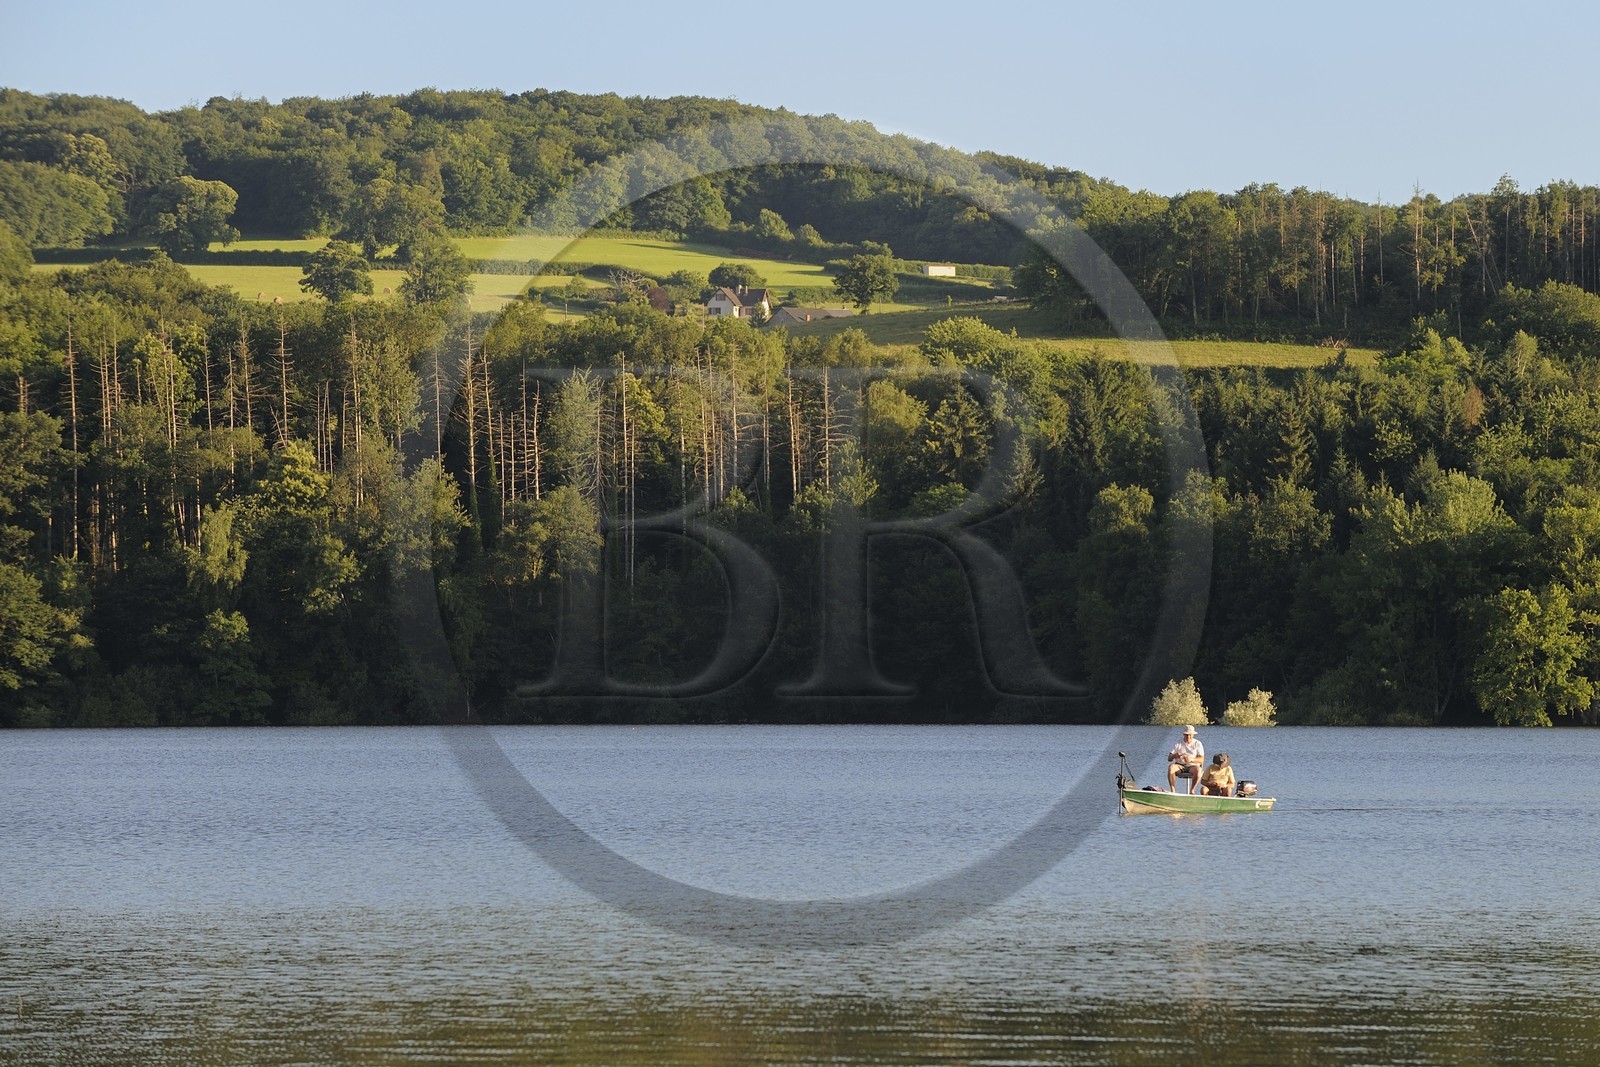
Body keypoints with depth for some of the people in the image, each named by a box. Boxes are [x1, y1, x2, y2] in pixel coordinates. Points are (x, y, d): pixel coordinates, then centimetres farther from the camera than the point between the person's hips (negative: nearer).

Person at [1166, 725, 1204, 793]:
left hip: (1192, 765, -1)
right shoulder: (1178, 744, 8)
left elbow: (1201, 759, -7)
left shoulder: (1197, 744, 4)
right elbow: (1169, 758, 2)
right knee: (1171, 767, -32)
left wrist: (1191, 759, -28)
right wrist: (1174, 756, -24)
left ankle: (1192, 790, -25)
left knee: (1197, 770, -37)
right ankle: (1173, 790, -31)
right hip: (1180, 766, 1)